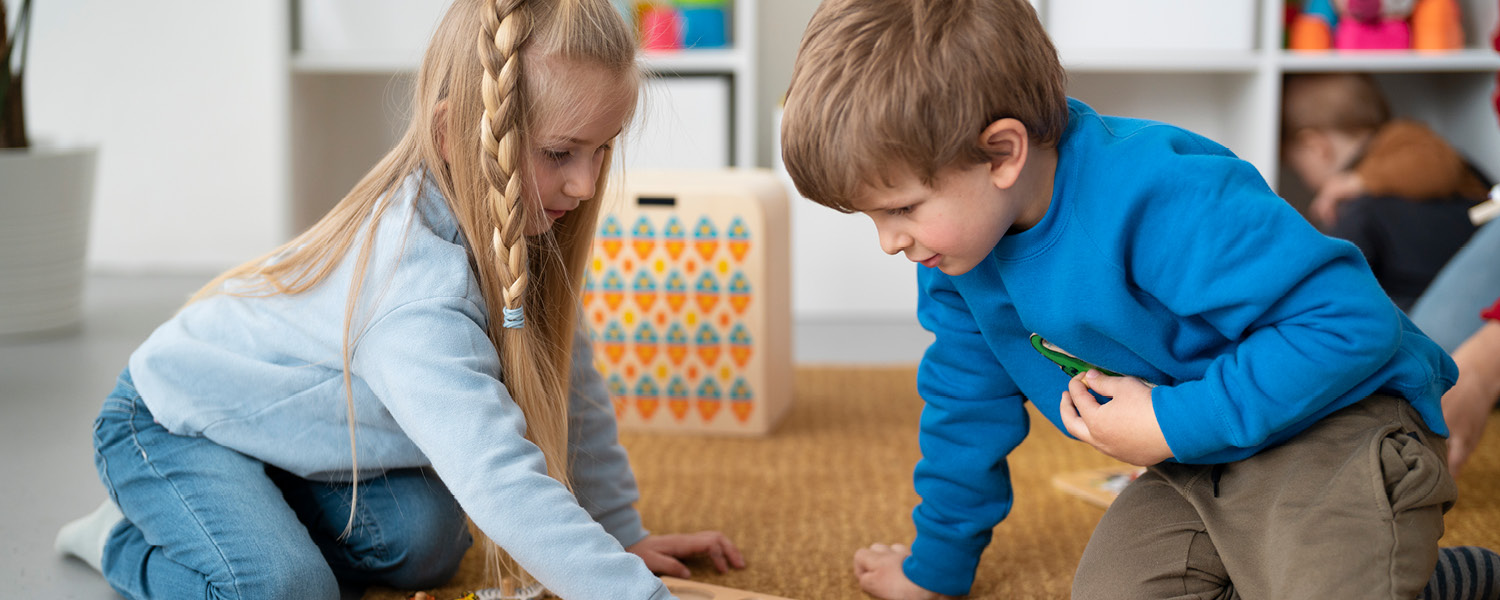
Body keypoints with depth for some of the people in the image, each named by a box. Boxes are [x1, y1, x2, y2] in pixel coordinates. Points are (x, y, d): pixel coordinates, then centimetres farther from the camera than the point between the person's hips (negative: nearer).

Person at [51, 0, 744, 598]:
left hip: (288, 420, 8)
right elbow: (500, 478, -50)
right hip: (169, 423, -8)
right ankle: (127, 539, 1)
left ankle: (259, 511, 13)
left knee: (426, 541, -11)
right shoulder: (419, 292, -41)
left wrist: (623, 533, 3)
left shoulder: (520, 227, -13)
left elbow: (568, 383, -1)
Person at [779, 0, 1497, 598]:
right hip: (1195, 464, 8)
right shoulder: (956, 236, -5)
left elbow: (1349, 321, -32)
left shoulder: (1160, 199, -31)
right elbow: (967, 398, 12)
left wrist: (1172, 426, -28)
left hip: (1337, 423, -7)